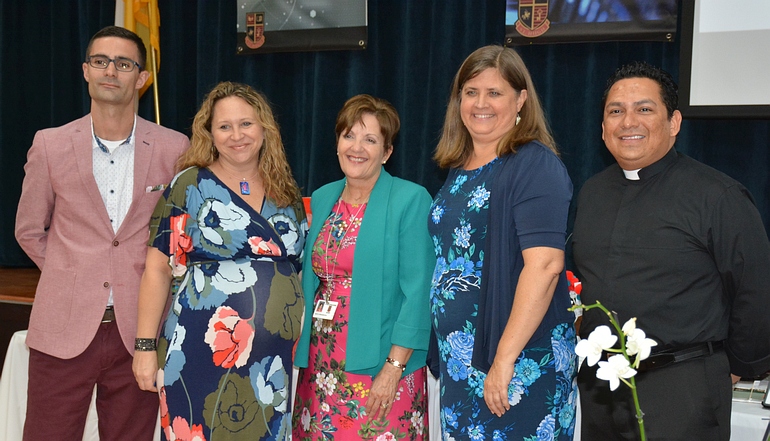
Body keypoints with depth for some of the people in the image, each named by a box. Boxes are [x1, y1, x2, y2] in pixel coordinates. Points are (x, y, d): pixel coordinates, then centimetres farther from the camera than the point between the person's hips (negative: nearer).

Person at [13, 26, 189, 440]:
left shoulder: (174, 149, -1)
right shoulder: (50, 145, 2)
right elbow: (29, 230, 12)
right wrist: (73, 276, 8)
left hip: (139, 330, 0)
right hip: (64, 329, 1)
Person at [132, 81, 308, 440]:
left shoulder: (286, 194, 9)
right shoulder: (190, 186, -2)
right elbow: (157, 270, -3)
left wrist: (303, 345, 13)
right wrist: (145, 347, -7)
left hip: (273, 361, 4)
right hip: (201, 354, -4)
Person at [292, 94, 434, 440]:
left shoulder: (411, 200, -9)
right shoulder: (322, 199, 8)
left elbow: (417, 292, -13)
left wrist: (394, 368, -17)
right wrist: (301, 350, 11)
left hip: (379, 363, -5)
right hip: (321, 364, 5)